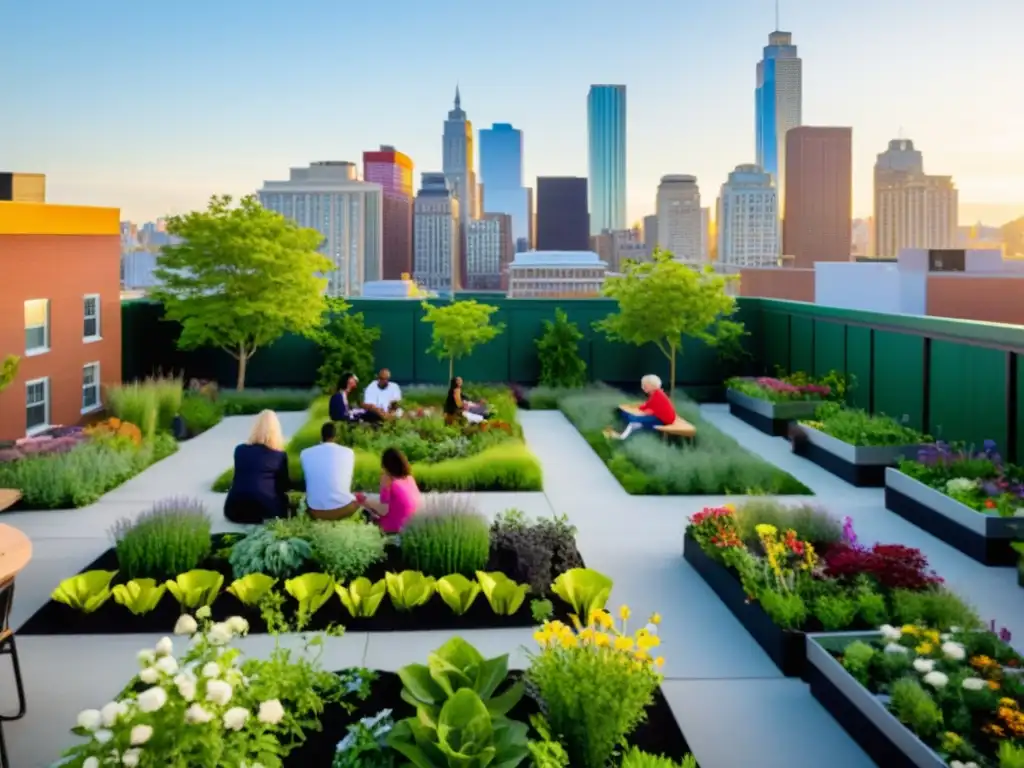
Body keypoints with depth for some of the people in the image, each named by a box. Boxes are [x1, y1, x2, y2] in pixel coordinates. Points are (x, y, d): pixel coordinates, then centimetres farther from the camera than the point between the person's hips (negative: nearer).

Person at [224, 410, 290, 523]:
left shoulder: (239, 450, 9)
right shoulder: (280, 455, 1)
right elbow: (284, 486, 11)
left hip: (235, 510, 4)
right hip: (265, 511, -3)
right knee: (283, 498, 27)